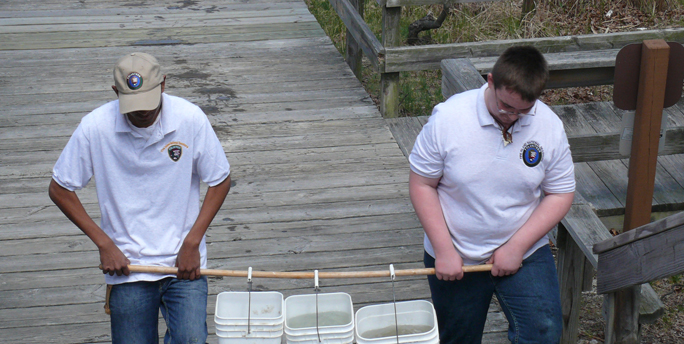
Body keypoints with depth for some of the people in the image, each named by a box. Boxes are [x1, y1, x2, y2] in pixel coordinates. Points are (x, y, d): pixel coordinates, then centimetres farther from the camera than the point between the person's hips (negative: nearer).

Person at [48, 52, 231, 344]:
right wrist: (104, 243, -7)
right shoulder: (95, 127, -11)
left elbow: (220, 181, 2)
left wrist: (192, 243, -7)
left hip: (184, 263, 0)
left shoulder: (190, 119, -10)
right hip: (127, 265, 1)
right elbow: (60, 189, 0)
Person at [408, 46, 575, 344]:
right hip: (455, 261, 0)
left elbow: (560, 194, -4)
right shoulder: (448, 118, -17)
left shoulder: (549, 126, -11)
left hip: (524, 254, 1)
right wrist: (444, 250, -15)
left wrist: (517, 247, -14)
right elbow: (421, 184, -10)